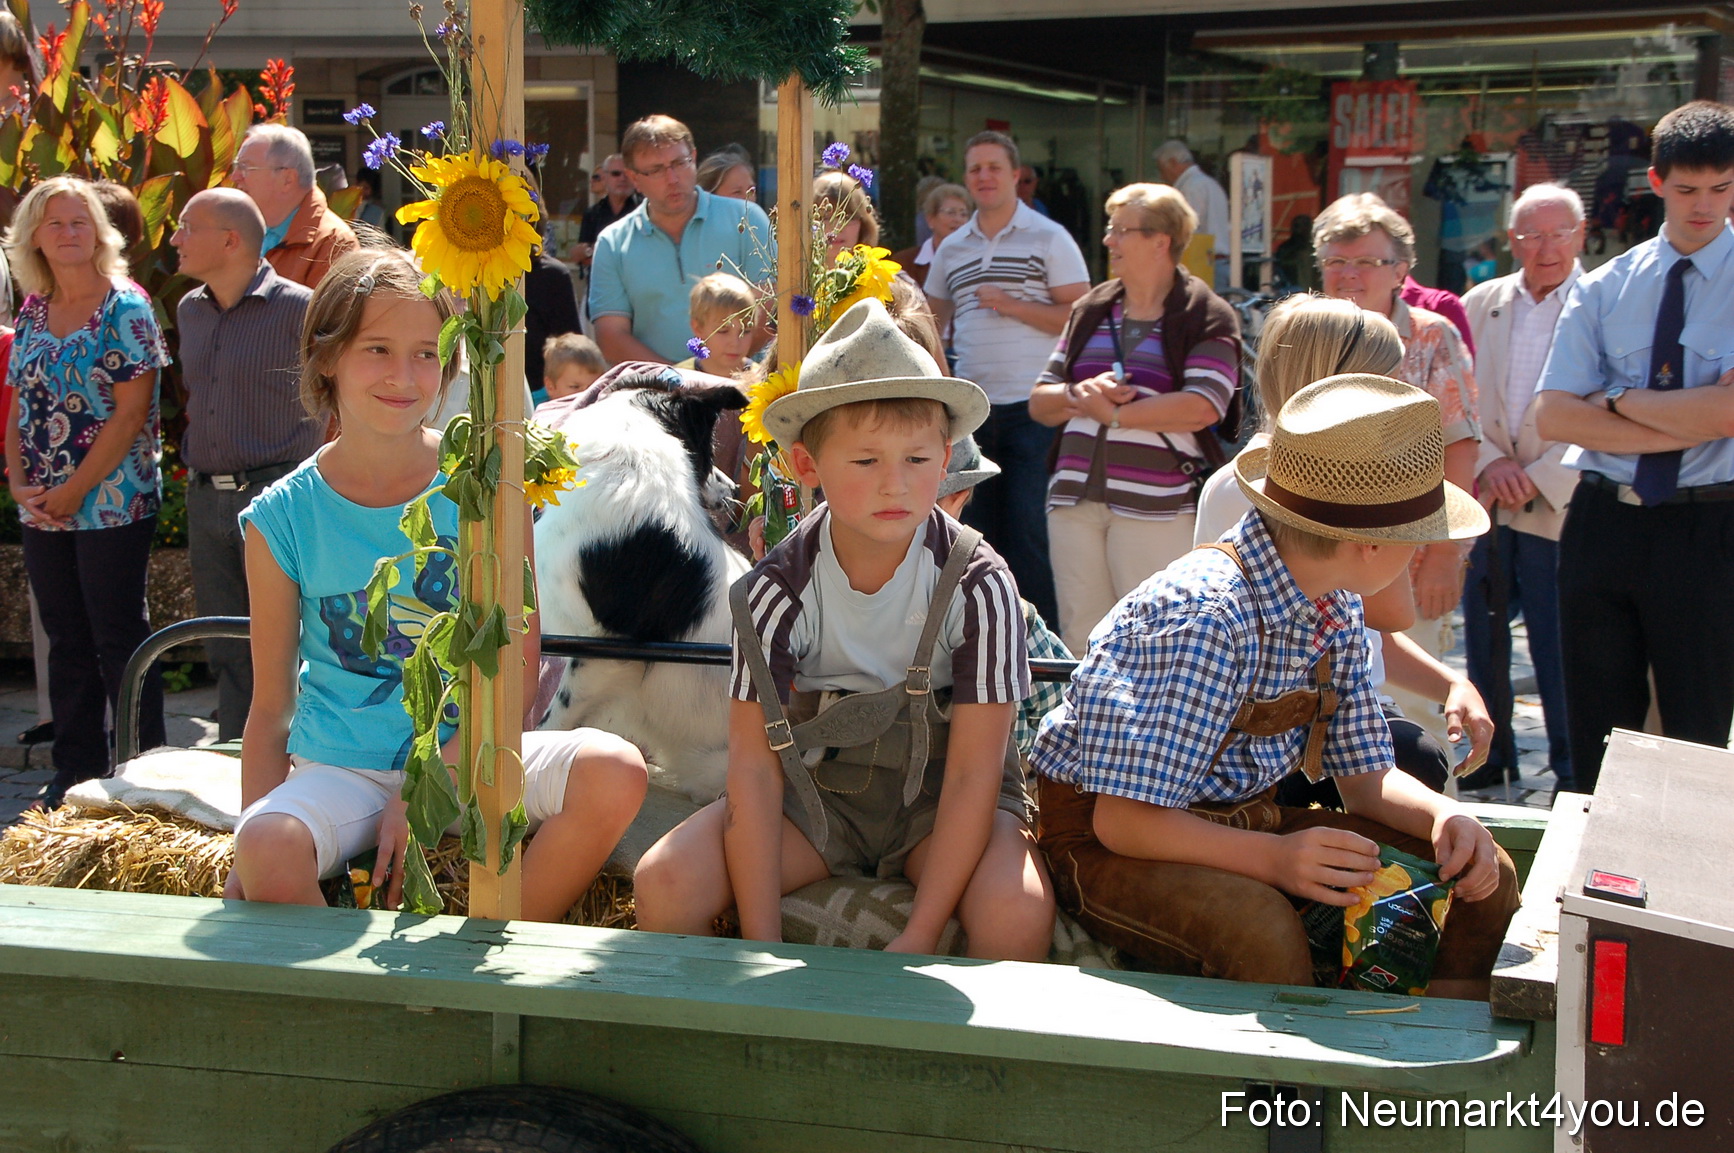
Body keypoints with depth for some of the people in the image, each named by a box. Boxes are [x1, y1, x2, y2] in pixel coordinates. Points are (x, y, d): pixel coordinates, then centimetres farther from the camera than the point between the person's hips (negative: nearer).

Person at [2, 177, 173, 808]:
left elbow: (132, 412, -14)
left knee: (119, 639, 0)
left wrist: (75, 490, -15)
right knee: (66, 640, 12)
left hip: (112, 503, -6)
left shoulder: (126, 307, -8)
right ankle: (76, 768, 22)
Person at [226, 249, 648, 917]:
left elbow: (517, 671, -3)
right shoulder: (283, 518, -1)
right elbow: (270, 709, 4)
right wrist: (251, 847, -9)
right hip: (339, 770, -1)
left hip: (467, 755, 1)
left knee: (614, 773, -27)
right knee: (267, 852, -34)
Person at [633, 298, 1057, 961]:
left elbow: (973, 770, -17)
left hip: (937, 797, -2)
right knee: (664, 882, -23)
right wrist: (763, 943, -20)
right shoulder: (779, 589, -12)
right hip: (815, 787, 2)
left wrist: (919, 938, -23)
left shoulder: (977, 584, -16)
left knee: (1018, 906, -34)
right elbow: (754, 762, -13)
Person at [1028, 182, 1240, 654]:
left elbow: (1201, 408, -16)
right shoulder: (1091, 310, 17)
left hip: (1156, 506, -6)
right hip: (1075, 496, 6)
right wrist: (1081, 393, -7)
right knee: (1080, 635, 7)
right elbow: (1039, 403, 15)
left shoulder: (1207, 318, -1)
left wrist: (1114, 412, -10)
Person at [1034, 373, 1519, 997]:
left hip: (1239, 822, 8)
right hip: (1107, 840, -8)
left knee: (1484, 877, -2)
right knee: (1259, 927, -39)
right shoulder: (1208, 618, -28)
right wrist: (1273, 858, -41)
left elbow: (1364, 775, 9)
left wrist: (1443, 815, -12)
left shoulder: (1336, 605, 0)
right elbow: (1124, 820, -29)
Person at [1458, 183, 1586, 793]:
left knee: (1560, 656, -2)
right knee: (1484, 647, 13)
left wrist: (1538, 480, -12)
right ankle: (1490, 761, 27)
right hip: (1483, 507, 4)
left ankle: (1571, 776, 12)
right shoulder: (1479, 305, 10)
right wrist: (1489, 463, -8)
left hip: (1560, 509, -4)